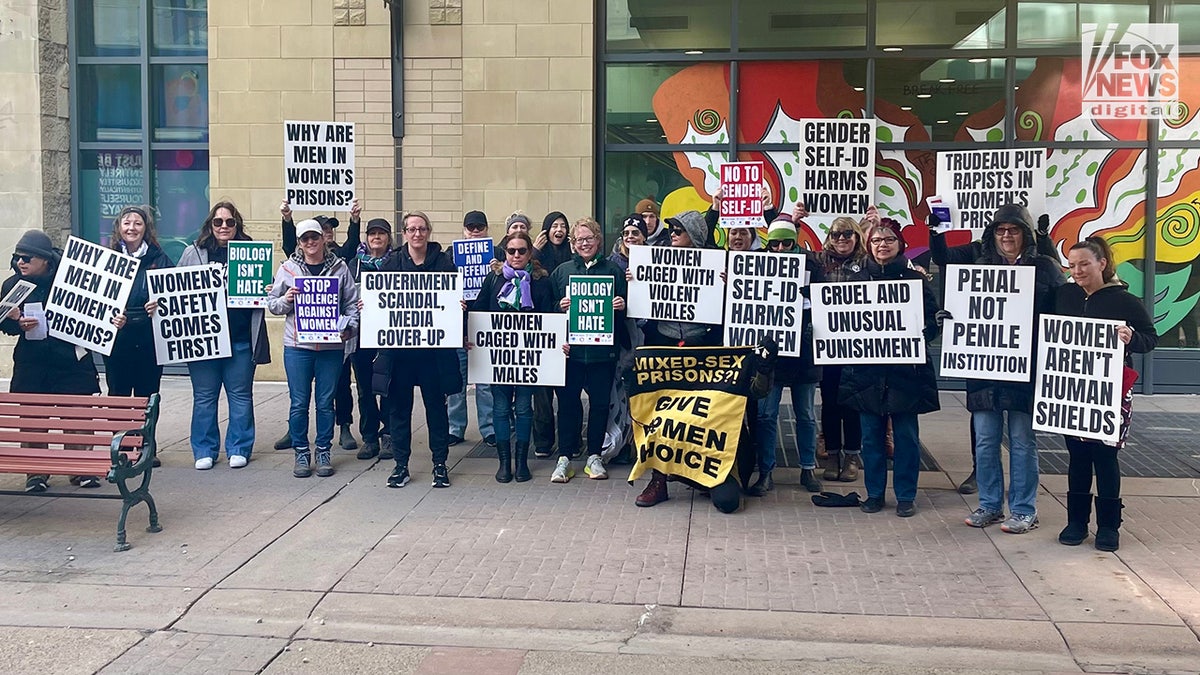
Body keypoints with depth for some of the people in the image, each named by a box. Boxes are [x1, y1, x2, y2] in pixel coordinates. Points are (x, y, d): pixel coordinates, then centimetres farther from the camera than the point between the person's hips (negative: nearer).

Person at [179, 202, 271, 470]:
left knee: (241, 395, 7)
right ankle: (204, 450, 18)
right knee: (204, 396, 8)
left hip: (240, 338, 0)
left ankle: (239, 448, 18)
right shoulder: (194, 253, 6)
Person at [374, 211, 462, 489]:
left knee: (436, 404, 6)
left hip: (433, 343, -1)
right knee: (399, 405, 7)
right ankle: (401, 465, 17)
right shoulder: (391, 262, 5)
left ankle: (440, 464, 17)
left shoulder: (443, 261, 3)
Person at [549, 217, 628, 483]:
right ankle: (564, 458, 11)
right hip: (570, 348, 0)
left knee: (600, 401, 6)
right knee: (567, 401, 3)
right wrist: (560, 306, -11)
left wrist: (622, 305, -12)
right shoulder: (562, 271, 10)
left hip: (603, 348, 0)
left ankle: (594, 456, 18)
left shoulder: (613, 270, 8)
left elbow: (626, 304, 9)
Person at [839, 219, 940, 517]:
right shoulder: (858, 280, 8)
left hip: (905, 370, -2)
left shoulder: (916, 279, 2)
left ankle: (906, 496, 16)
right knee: (871, 435, 8)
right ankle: (874, 493, 20)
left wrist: (917, 332, -20)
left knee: (906, 435, 4)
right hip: (867, 371, 2)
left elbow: (932, 322, -1)